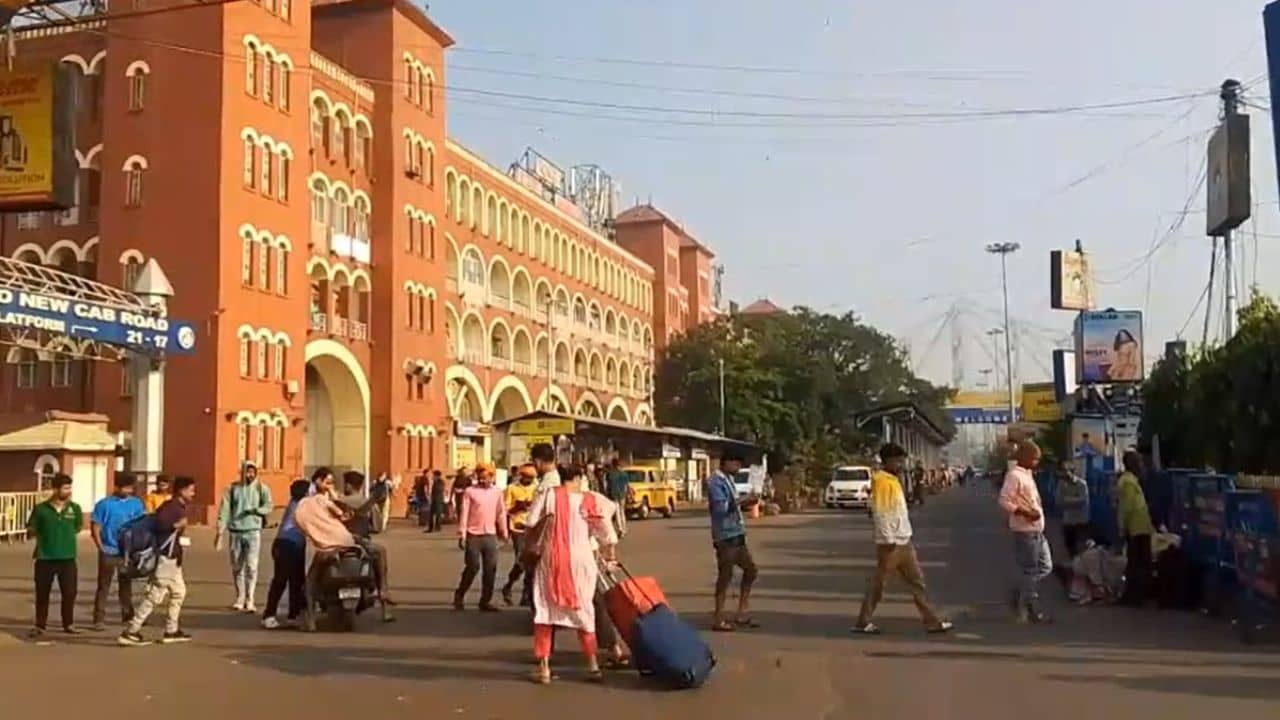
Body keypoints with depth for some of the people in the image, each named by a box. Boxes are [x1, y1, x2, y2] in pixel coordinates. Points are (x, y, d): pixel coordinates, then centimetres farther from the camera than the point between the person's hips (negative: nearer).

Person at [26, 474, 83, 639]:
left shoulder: (74, 508, 1)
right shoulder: (41, 509, -5)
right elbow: (31, 530, 2)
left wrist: (65, 533, 6)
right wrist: (45, 535, -10)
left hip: (67, 557, 1)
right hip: (45, 558, -1)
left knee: (69, 592, 4)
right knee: (42, 594, 6)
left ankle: (68, 624, 18)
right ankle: (39, 626, 18)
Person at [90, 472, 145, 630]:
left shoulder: (136, 503, 2)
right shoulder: (105, 504, -6)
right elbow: (95, 527, -4)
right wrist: (101, 547, -9)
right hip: (109, 552, -3)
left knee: (126, 585, 15)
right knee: (104, 586, 1)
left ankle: (128, 615, 26)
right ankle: (99, 619, 5)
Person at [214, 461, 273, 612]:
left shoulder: (261, 488, 5)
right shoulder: (233, 488, 6)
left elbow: (269, 507, -1)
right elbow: (224, 509, 2)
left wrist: (255, 510, -18)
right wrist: (220, 531, -4)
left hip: (253, 531, -2)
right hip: (235, 532, 2)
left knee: (251, 566, -9)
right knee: (236, 567, 9)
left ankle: (250, 600, -7)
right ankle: (240, 598, 22)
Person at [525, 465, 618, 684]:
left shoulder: (548, 495, -6)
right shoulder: (590, 501, 0)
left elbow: (531, 524, -8)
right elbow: (607, 535, 3)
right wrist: (610, 558, 20)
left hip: (552, 560, -2)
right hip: (582, 561, 2)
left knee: (545, 610, 9)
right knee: (584, 612, 15)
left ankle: (544, 667, 7)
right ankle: (593, 665, 15)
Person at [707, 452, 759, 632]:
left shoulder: (728, 480, 17)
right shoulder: (715, 481, -13)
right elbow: (721, 507, -23)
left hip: (737, 534, 10)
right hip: (725, 536, -10)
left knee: (751, 569, 14)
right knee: (725, 576, -5)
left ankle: (741, 614, 21)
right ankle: (718, 620, 3)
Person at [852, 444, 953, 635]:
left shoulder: (893, 480, 14)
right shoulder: (882, 481, -15)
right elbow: (880, 512, -21)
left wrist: (901, 537, 18)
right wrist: (888, 539, -23)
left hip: (903, 540, 9)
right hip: (891, 541, -9)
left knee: (916, 580, 9)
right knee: (878, 582, -1)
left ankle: (932, 621, 12)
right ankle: (863, 622, 8)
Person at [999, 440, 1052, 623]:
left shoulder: (1027, 474, 14)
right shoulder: (1014, 475, -15)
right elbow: (1004, 502, -21)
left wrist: (1037, 510, 9)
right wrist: (1025, 512, -24)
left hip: (1037, 530, 10)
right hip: (1025, 531, -10)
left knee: (1045, 567, 14)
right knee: (1030, 571, -2)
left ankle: (1021, 597, 23)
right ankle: (1030, 610, 8)